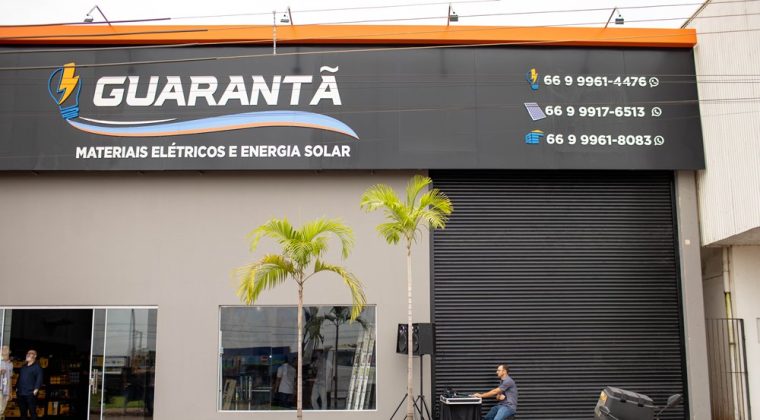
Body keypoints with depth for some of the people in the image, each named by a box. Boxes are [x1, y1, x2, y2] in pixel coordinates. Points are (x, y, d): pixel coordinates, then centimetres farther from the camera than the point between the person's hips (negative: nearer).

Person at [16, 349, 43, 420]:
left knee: (32, 412, -7)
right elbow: (19, 378, 24)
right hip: (21, 393, 7)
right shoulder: (23, 367, 20)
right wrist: (17, 388, 14)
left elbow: (39, 379, -8)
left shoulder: (37, 367, 0)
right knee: (23, 412, 10)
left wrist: (36, 390, -17)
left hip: (30, 394, -7)